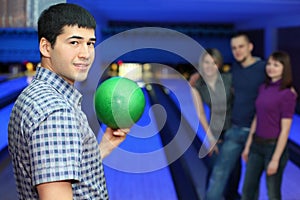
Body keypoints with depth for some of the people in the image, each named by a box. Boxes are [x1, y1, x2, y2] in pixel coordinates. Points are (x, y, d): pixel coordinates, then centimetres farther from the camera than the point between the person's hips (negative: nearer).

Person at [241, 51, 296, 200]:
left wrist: (275, 159, -16)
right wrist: (248, 146, 13)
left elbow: (285, 129, -15)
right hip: (257, 145, 7)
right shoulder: (263, 88, 6)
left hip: (275, 146, -6)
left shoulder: (287, 94, -14)